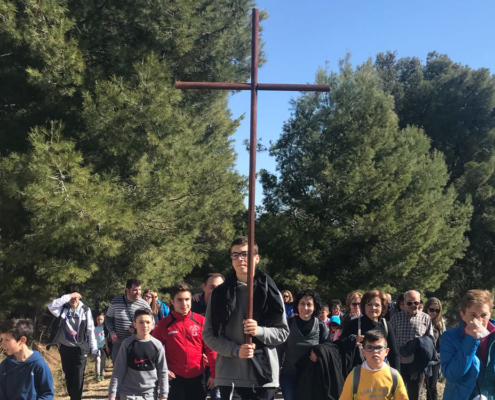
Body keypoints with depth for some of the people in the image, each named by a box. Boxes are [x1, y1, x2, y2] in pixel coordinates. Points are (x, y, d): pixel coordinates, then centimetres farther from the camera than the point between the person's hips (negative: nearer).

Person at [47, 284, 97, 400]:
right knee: (68, 376, 10)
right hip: (65, 348, 1)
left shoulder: (85, 310, -3)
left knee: (78, 376, -8)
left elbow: (91, 331, 0)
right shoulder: (62, 308, -5)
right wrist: (68, 296, -29)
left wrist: (94, 349, -1)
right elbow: (51, 306, -28)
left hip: (80, 348, -1)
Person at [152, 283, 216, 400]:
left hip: (197, 377, 1)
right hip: (175, 378, -1)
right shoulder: (164, 324, -2)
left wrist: (214, 374, -2)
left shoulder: (201, 321, -2)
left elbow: (210, 348, 0)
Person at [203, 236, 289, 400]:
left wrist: (260, 331, -16)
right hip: (230, 376, -1)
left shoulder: (270, 292, 3)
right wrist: (235, 350, -14)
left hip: (264, 374, 1)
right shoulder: (220, 294, 3)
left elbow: (283, 332, 5)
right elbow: (209, 334, 2)